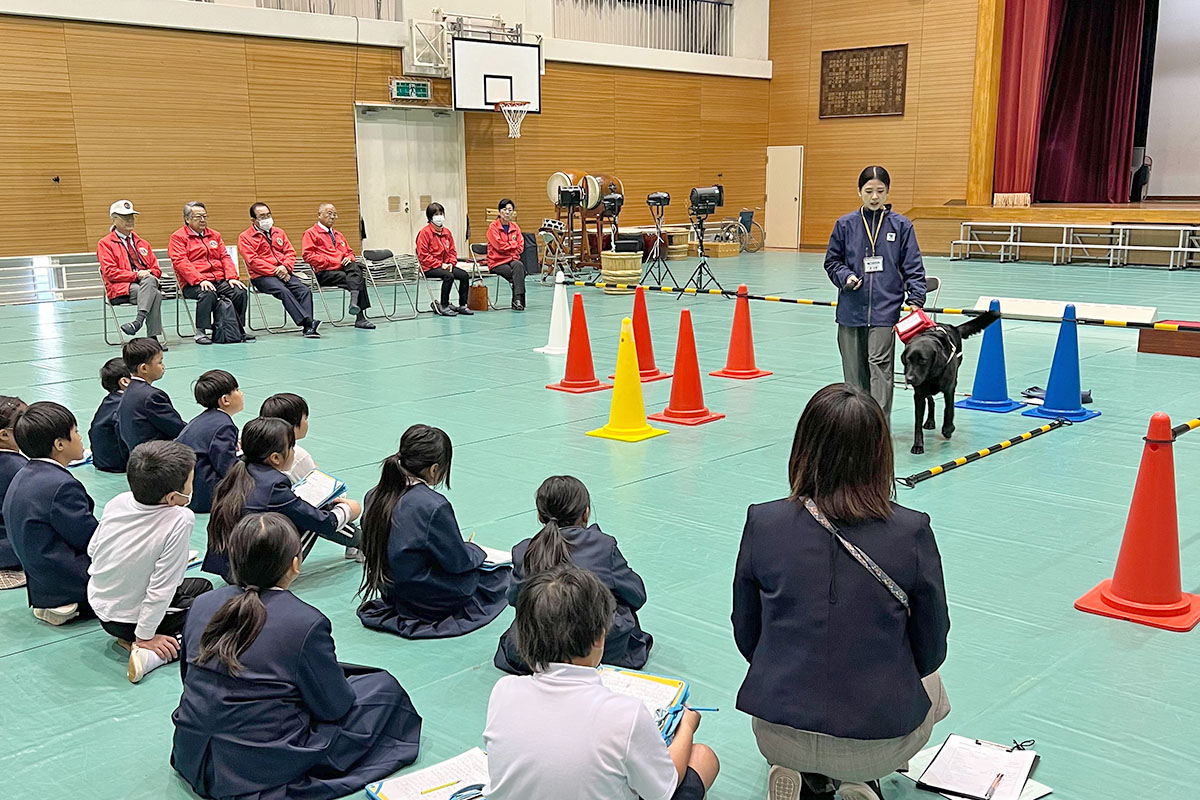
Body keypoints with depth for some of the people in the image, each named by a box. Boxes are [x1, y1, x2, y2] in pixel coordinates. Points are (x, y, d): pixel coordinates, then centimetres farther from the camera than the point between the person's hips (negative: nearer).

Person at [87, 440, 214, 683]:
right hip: (129, 620, -7)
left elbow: (92, 550, 3)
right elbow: (161, 588, -29)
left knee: (203, 586, 26)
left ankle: (133, 640, 7)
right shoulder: (180, 520, -31)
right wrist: (144, 636, -16)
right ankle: (146, 652, -7)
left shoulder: (117, 502, -12)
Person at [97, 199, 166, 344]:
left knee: (149, 280, -37)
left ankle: (139, 320, -47)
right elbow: (110, 272, -3)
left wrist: (149, 274, -5)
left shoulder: (142, 243, 27)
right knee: (155, 294, -35)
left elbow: (156, 268, 22)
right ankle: (154, 337, -41)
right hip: (121, 289, -4)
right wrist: (136, 275, -16)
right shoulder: (105, 244, 10)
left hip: (148, 281, 4)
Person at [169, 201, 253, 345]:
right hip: (193, 284, -5)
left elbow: (225, 257, 18)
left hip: (220, 280, 5)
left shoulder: (214, 235, 23)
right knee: (208, 294, -37)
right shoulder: (178, 237, 4)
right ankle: (201, 332, -27)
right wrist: (200, 280, -21)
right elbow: (180, 262, -9)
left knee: (240, 292, -20)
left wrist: (232, 277, -1)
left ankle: (240, 329, -7)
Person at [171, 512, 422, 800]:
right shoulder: (306, 623, -22)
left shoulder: (201, 604, -3)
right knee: (383, 687, 6)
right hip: (262, 772, -7)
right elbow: (334, 707, -11)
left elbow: (188, 676, 11)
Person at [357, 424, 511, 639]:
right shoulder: (434, 506, -31)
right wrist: (476, 550, 5)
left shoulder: (375, 497, -8)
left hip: (390, 593, 7)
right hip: (428, 604, -7)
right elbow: (458, 561, -20)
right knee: (504, 574, 14)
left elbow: (368, 548, 7)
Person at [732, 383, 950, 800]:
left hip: (777, 732, 1)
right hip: (879, 744, -1)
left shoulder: (763, 523, -13)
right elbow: (930, 652, -3)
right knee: (931, 687, 33)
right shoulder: (912, 532, -16)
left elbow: (746, 638, 0)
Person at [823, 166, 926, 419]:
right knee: (854, 367, 8)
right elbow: (832, 260, 13)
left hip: (885, 308, -2)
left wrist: (916, 299, -5)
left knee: (879, 364, -11)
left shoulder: (901, 225, 2)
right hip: (851, 309, 2)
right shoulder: (846, 224, 4)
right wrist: (845, 276, -6)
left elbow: (913, 267, 4)